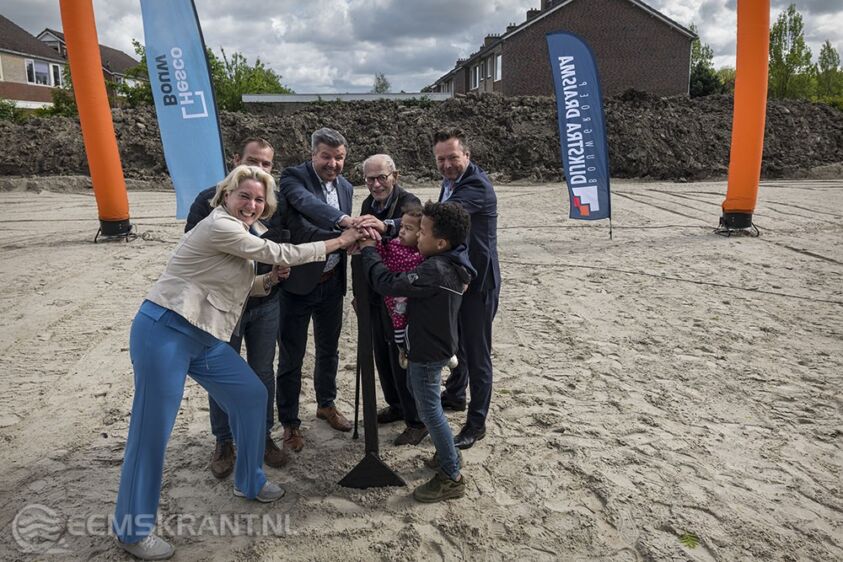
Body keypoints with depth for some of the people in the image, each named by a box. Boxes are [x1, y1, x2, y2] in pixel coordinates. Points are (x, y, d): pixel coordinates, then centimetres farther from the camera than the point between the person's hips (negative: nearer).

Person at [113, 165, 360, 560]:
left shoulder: (241, 232, 14)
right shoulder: (219, 225, -16)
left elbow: (238, 286, 16)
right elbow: (281, 254, -15)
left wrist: (271, 280, 1)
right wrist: (338, 242, -8)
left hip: (205, 338, 10)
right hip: (165, 331, -9)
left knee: (251, 395, 11)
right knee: (152, 430, -1)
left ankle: (249, 482, 30)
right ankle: (132, 530, 16)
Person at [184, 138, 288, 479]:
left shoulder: (277, 203, 0)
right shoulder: (210, 200, -9)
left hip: (266, 304, 3)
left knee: (263, 372, 12)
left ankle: (264, 437, 29)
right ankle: (224, 444, 27)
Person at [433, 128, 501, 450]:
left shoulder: (477, 186, -24)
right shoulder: (451, 182, 7)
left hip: (478, 281, -9)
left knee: (476, 352, 1)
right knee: (456, 342, 24)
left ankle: (477, 423, 15)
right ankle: (455, 395, 46)